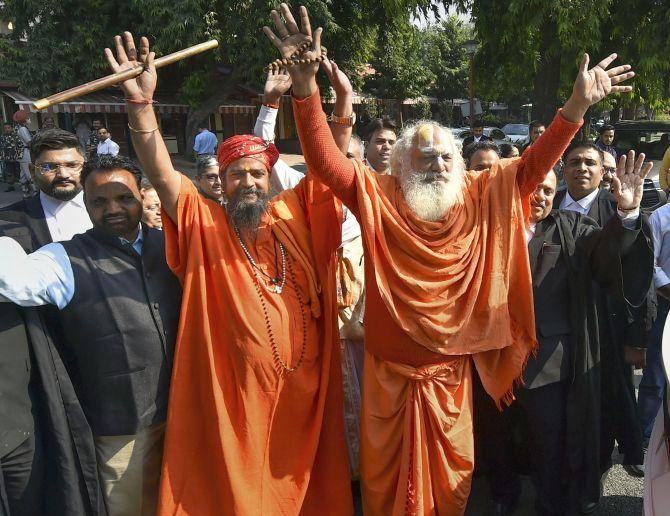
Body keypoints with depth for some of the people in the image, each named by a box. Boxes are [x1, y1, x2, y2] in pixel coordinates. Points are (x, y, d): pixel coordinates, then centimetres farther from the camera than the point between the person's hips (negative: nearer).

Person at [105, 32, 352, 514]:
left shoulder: (296, 212, 3)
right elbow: (162, 174, -13)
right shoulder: (205, 224, -2)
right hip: (237, 396, -2)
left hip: (307, 388, 2)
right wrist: (141, 102, -26)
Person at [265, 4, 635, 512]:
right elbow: (324, 161, -16)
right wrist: (305, 85, -28)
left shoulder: (480, 197, 1)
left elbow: (532, 165, 3)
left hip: (451, 369, 2)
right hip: (392, 370, -2)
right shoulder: (378, 198, -7)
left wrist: (576, 106, -7)